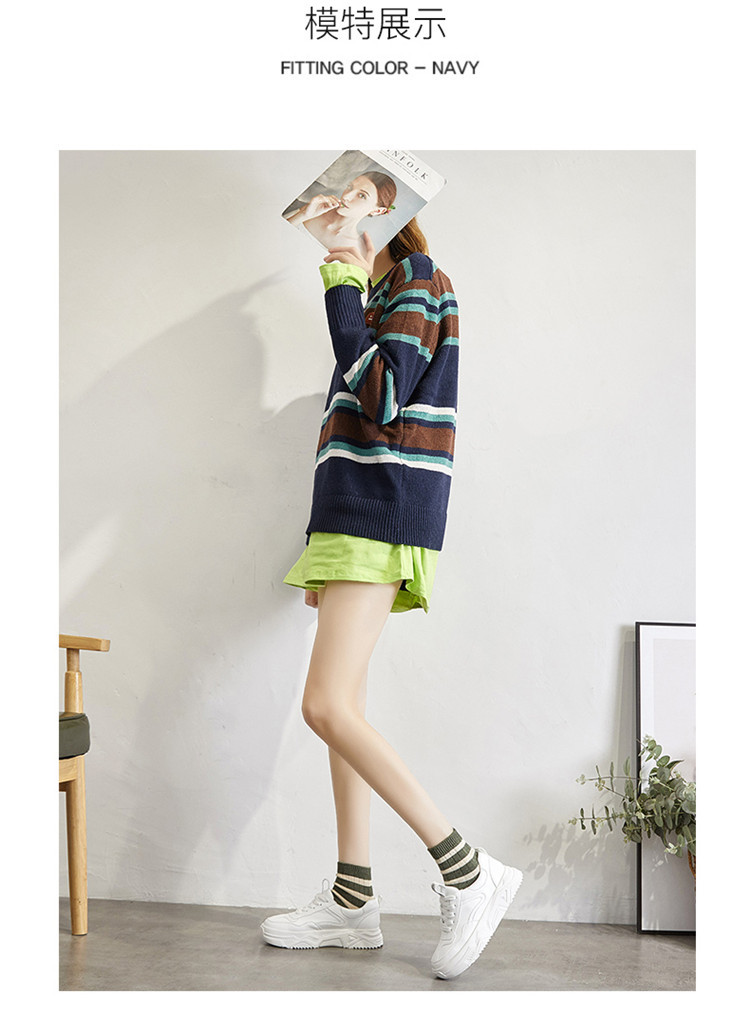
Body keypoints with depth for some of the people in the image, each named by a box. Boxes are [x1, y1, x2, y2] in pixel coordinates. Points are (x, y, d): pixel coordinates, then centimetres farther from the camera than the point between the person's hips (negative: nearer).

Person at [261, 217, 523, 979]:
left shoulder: (419, 280, -4)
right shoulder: (380, 300, 23)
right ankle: (352, 901, 12)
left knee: (327, 707, -18)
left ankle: (467, 873, -11)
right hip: (355, 519, 10)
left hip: (383, 516, -10)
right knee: (342, 708, 6)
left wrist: (343, 293, -10)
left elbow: (381, 399, -19)